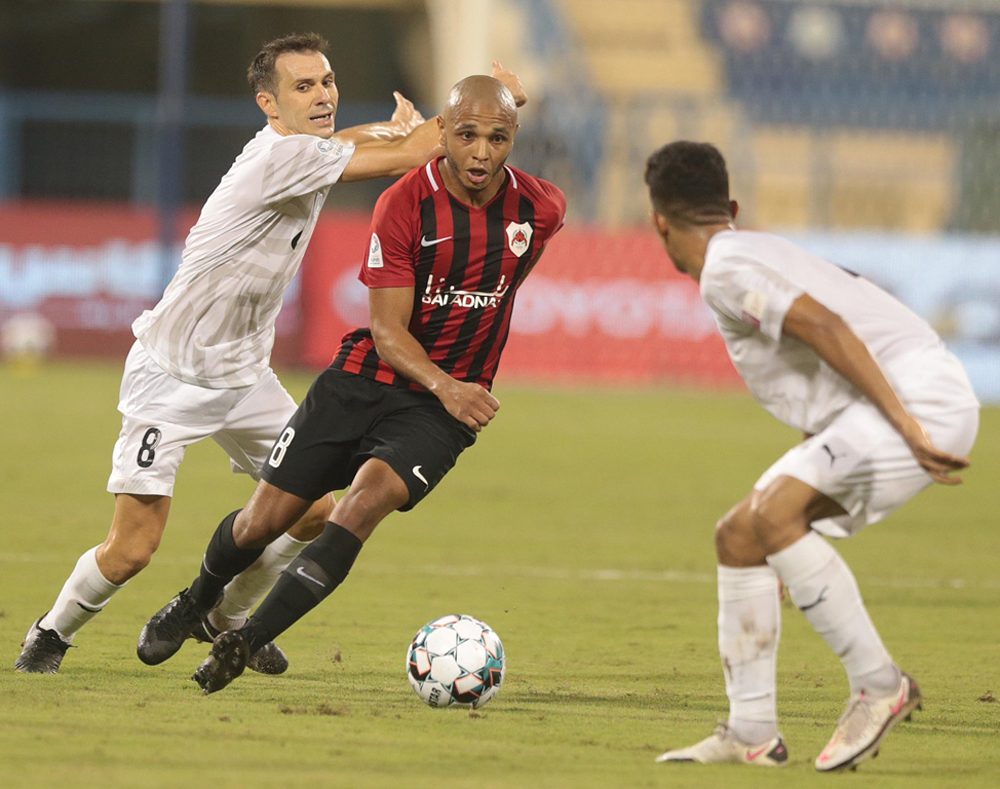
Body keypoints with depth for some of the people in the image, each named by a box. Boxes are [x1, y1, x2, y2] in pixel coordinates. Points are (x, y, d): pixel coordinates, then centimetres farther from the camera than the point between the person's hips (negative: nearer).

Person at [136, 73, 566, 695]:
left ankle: (246, 643, -24)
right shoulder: (404, 205, -15)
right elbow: (388, 331, -17)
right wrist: (443, 384, -36)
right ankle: (197, 602, 39)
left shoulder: (541, 208, -8)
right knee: (263, 521, 4)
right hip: (367, 380, 0)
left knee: (368, 497, -28)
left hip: (442, 409, 0)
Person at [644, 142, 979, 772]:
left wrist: (908, 426, -23)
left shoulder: (726, 271, -9)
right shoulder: (764, 253, 22)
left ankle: (879, 685, -15)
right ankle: (752, 733, 9)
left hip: (921, 396, -10)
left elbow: (825, 326, -20)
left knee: (773, 516, -23)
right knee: (739, 536, 8)